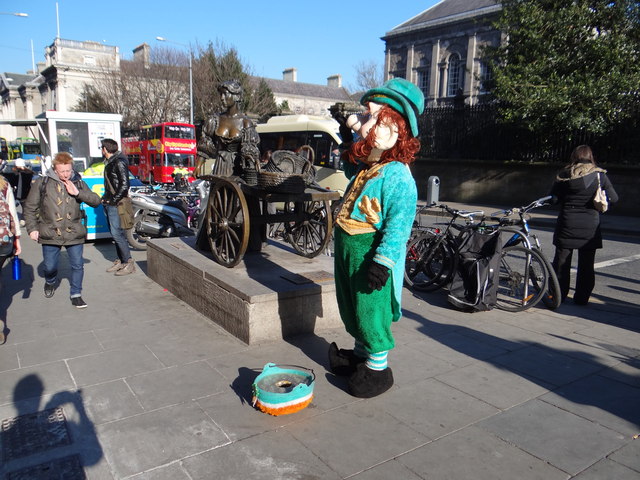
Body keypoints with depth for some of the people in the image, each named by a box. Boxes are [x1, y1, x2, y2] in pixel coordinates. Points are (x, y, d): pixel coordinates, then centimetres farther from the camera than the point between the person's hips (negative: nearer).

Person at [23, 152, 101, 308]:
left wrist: (78, 193, -15)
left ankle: (76, 294, 18)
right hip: (50, 235, -1)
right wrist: (32, 228, -2)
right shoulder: (42, 183, -2)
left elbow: (96, 201, -2)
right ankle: (50, 282, 44)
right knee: (50, 267, 10)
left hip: (74, 234, 1)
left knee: (78, 265, 2)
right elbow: (29, 208, 4)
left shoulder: (78, 183, 4)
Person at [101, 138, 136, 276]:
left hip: (115, 204, -10)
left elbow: (124, 185, -21)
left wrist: (113, 200, -18)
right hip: (108, 203, 10)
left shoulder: (119, 163, -14)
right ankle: (120, 260, 21)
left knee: (117, 234, -10)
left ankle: (129, 263, -4)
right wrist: (105, 197, 14)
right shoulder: (110, 162, 16)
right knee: (115, 233, 13)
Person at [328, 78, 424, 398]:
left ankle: (377, 368, 19)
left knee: (370, 310, 1)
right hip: (347, 248, 10)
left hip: (371, 252, -9)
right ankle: (360, 353, 40)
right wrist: (346, 136, 25)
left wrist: (383, 260, -27)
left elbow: (399, 223, -23)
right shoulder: (362, 168, 10)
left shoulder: (397, 174, -18)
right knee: (351, 307, 21)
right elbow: (350, 166, 37)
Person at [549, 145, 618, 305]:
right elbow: (614, 198, 0)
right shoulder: (600, 175, -2)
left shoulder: (565, 174, -4)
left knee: (561, 262, 9)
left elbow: (553, 196, -2)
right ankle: (582, 298, 15)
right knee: (586, 264, 10)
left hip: (567, 224, -1)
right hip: (590, 226, 1)